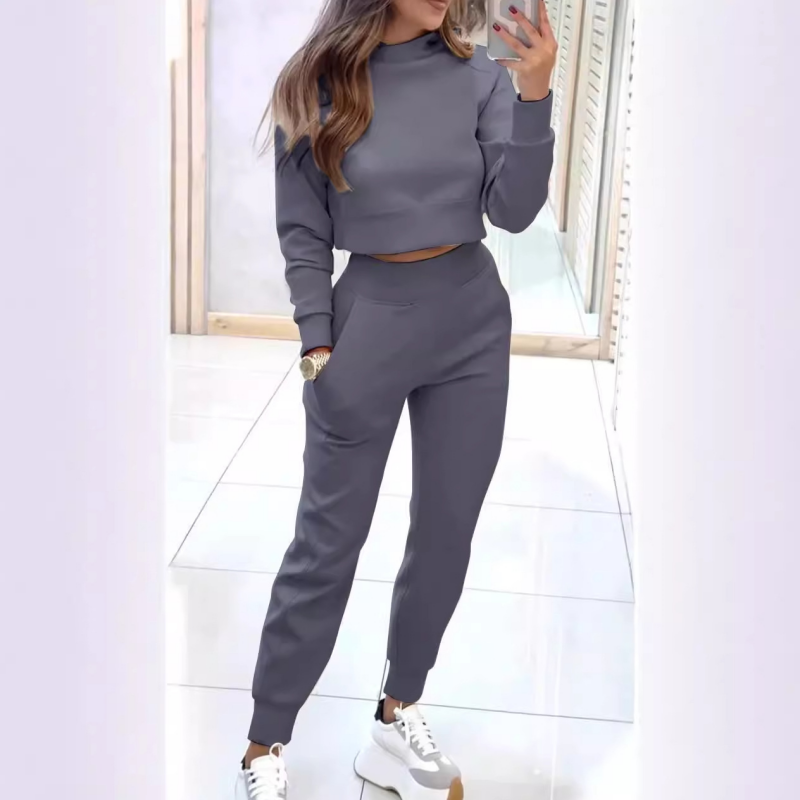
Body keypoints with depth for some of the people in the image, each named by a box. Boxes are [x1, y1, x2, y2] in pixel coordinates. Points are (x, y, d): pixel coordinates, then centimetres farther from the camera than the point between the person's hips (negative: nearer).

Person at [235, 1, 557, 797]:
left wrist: (535, 94, -19)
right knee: (328, 540, 3)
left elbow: (514, 210, -8)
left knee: (447, 531, 10)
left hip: (473, 321, 3)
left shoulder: (478, 76, -2)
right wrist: (317, 344, -8)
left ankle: (397, 718, 28)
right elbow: (302, 232, -3)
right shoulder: (317, 84, -7)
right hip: (369, 319, -3)